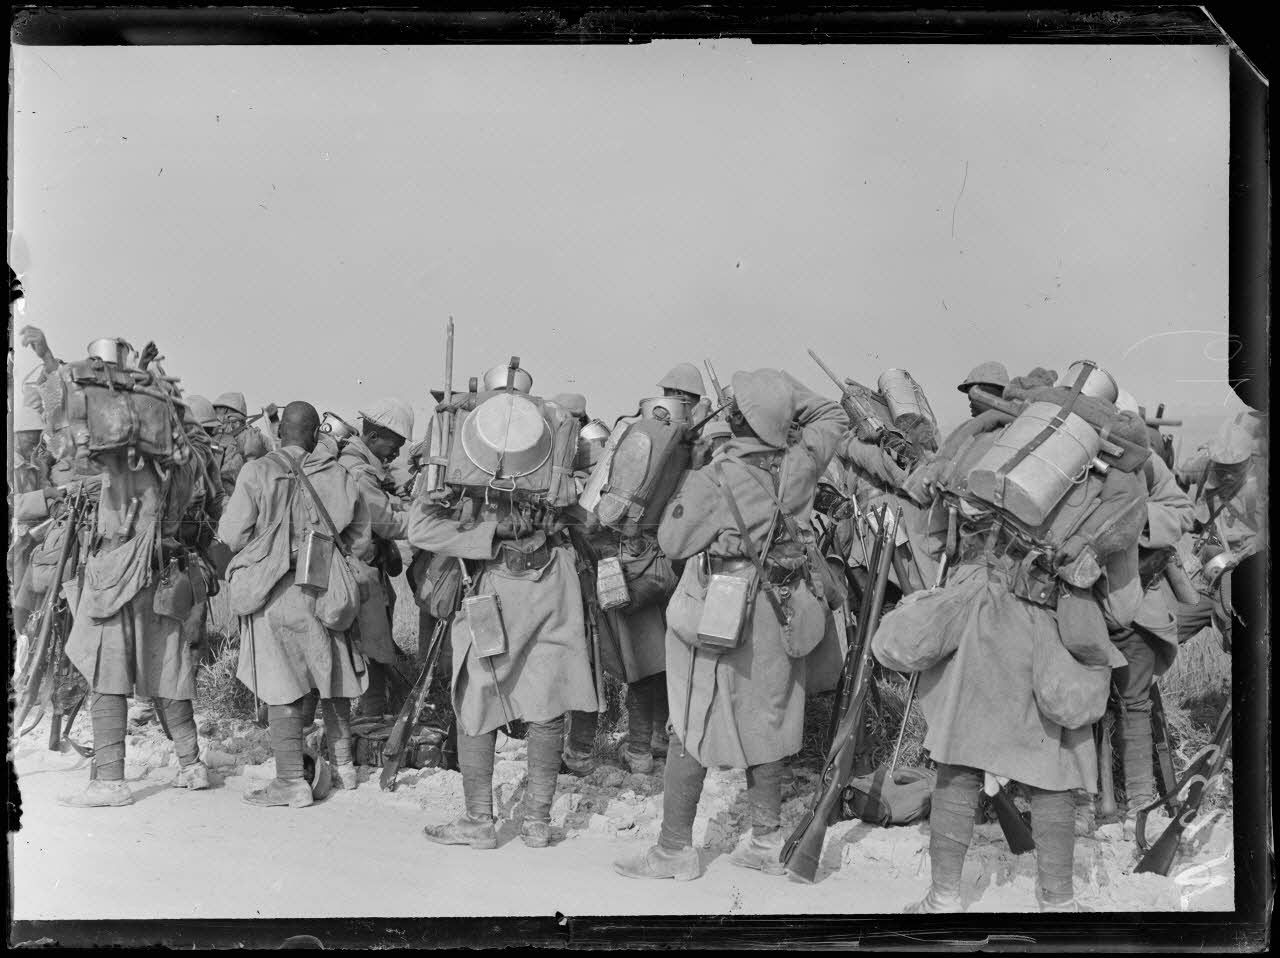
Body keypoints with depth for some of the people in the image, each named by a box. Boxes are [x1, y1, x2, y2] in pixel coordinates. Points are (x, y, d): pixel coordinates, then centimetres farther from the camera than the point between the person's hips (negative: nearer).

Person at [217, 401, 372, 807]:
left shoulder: (257, 472, -9)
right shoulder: (338, 477, -1)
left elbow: (231, 535, -7)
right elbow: (359, 539, 5)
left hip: (274, 590, -3)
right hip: (324, 589, 3)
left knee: (282, 688, 2)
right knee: (333, 681, 18)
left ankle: (291, 781, 4)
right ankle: (342, 764, 29)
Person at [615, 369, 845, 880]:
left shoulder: (712, 480, -19)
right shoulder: (796, 467, -6)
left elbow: (673, 542, -7)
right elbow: (833, 417, 13)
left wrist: (684, 486, 5)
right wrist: (785, 393, 4)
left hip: (714, 618, -5)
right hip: (775, 617, 5)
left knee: (690, 728, 6)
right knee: (763, 724, 16)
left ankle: (675, 848, 12)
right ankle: (765, 841, 23)